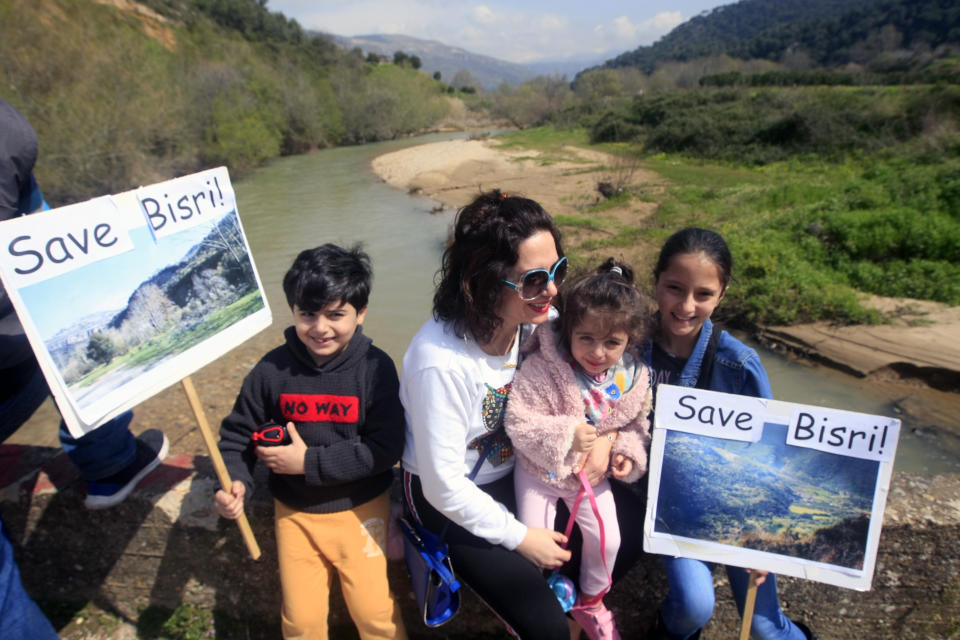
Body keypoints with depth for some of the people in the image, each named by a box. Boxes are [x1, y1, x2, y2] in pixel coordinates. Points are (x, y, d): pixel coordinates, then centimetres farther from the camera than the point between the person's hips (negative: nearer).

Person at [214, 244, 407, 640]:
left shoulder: (376, 367, -18)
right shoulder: (272, 369, -12)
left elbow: (386, 448, -20)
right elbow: (237, 434, -1)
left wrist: (310, 462, -20)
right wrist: (235, 482, -19)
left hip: (360, 508, -2)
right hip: (294, 513, 2)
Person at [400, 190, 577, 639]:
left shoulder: (537, 320, -17)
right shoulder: (441, 362, -35)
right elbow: (444, 487, -25)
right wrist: (519, 538, -15)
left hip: (515, 472, 6)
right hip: (450, 498, -6)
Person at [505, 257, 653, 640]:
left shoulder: (634, 378, -12)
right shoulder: (541, 368, -28)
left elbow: (636, 424, 4)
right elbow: (518, 421, -27)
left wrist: (629, 454, -13)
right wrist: (565, 435, -33)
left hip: (593, 475, 4)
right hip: (540, 471, -3)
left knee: (607, 540, 9)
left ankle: (590, 601, 40)